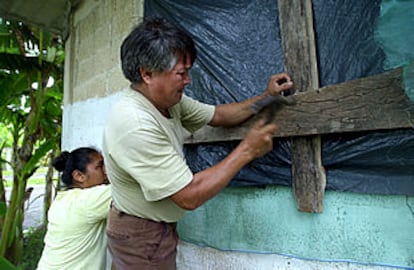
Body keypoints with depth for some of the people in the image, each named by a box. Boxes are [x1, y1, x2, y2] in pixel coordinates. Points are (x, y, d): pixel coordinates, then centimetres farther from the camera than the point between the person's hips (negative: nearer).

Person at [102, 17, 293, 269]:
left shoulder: (167, 98, -5)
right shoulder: (134, 124, -33)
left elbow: (218, 115, 6)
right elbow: (189, 196, -31)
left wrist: (266, 97, -3)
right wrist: (247, 150, -25)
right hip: (141, 238, -8)